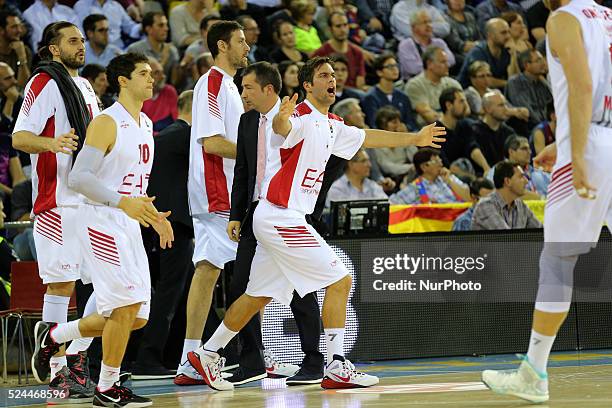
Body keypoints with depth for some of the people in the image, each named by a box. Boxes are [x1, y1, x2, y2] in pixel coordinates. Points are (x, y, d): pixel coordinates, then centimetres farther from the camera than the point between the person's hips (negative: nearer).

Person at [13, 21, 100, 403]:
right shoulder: (44, 84, -6)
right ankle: (57, 370, -3)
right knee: (61, 283, -7)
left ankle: (75, 356, 11)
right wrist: (50, 143, -32)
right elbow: (19, 137, -15)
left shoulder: (85, 86, 19)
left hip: (92, 200, 8)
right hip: (58, 201, -8)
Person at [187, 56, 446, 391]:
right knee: (340, 280, -9)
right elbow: (282, 128, -37)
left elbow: (368, 137, 29)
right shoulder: (302, 117, -14)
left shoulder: (331, 125, 16)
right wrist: (281, 118, -60)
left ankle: (207, 354, 21)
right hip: (282, 216, -10)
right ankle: (336, 368, -9)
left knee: (258, 296, 15)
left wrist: (415, 139, 33)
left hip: (274, 220, 10)